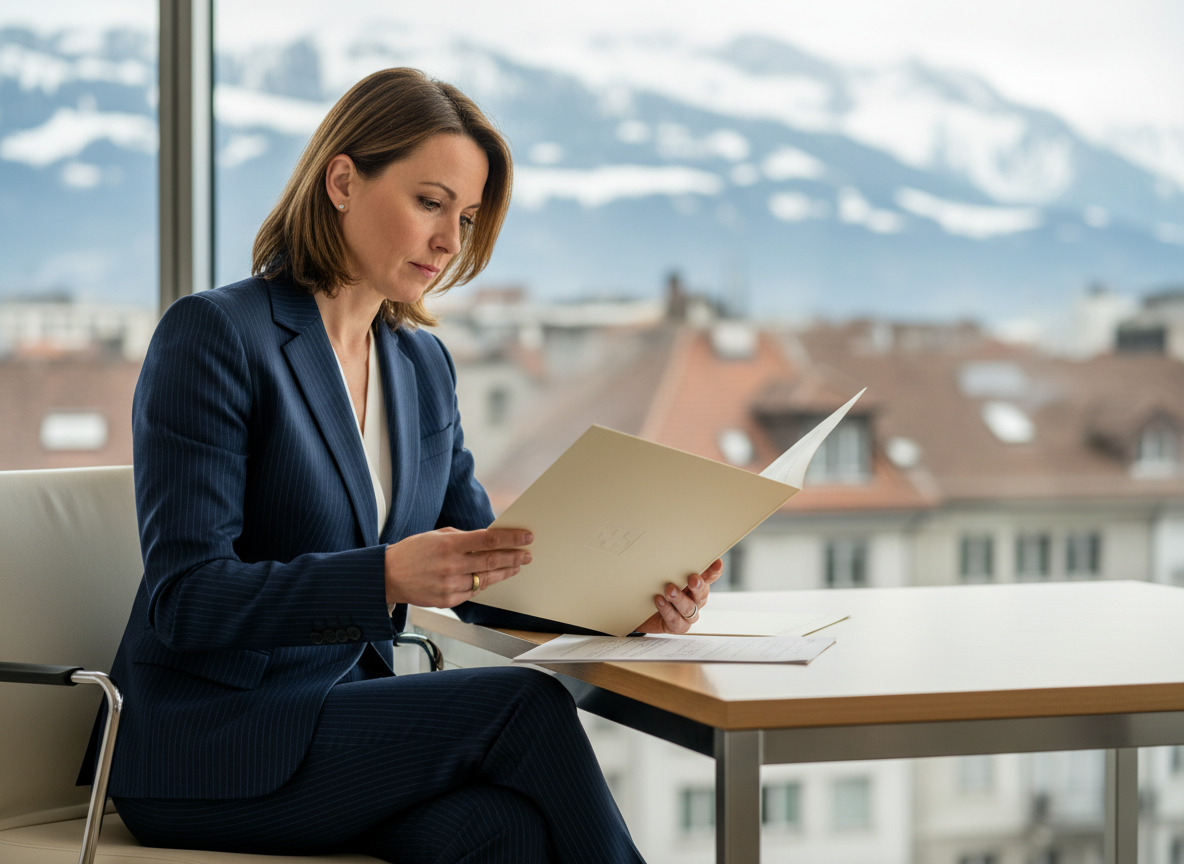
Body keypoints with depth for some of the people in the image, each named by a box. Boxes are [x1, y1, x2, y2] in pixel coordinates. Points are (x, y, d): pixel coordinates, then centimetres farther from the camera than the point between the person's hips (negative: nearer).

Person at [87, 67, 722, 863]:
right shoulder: (213, 335, -10)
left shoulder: (423, 363, 14)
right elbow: (183, 598, -17)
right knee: (526, 705, -24)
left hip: (348, 721, 6)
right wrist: (386, 577, -31)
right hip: (211, 753, -6)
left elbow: (484, 575, 12)